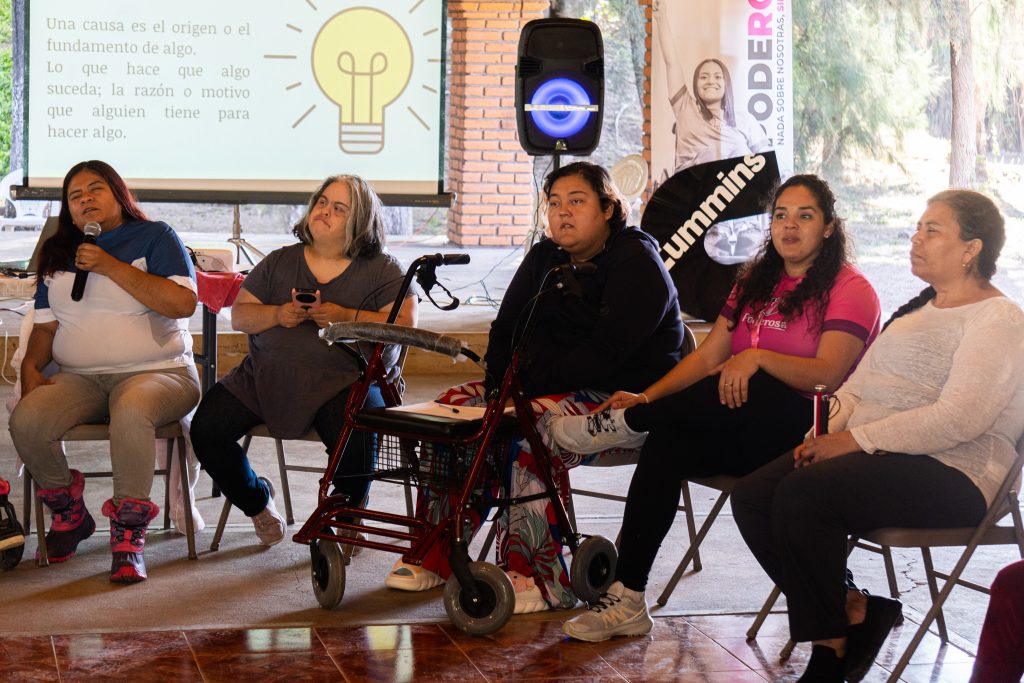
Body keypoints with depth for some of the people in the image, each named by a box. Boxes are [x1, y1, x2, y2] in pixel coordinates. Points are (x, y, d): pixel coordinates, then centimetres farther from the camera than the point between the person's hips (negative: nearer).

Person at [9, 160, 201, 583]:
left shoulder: (154, 237, 5)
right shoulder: (58, 252, 21)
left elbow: (183, 304, -11)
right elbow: (46, 325, 20)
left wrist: (111, 266, -12)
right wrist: (31, 365, -1)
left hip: (155, 372, -4)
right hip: (79, 379, 4)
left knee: (131, 413, -41)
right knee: (25, 422, -27)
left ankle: (128, 534, -25)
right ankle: (68, 514, 0)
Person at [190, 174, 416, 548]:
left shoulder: (382, 269, 10)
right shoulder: (280, 261, 19)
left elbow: (404, 324, -3)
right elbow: (239, 315, 15)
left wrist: (346, 317, -14)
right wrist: (277, 315, -6)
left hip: (343, 380, -3)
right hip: (266, 375, 4)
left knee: (354, 439, -34)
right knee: (207, 428, -16)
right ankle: (257, 502, 12)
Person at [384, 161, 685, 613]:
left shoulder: (636, 262, -10)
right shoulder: (543, 259, 15)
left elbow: (609, 352, -21)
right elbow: (506, 330, 14)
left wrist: (535, 380, -23)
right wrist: (501, 383, -6)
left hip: (622, 395, -8)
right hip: (541, 388, 8)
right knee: (454, 408, -10)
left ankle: (538, 580, -31)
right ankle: (436, 555, -8)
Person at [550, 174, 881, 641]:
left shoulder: (850, 290, -2)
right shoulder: (756, 283, 20)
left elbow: (828, 374, -17)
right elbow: (708, 357, 14)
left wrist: (757, 357, -30)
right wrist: (647, 397, 1)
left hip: (806, 431, -6)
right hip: (745, 436, 6)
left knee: (753, 388, -37)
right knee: (666, 443, -22)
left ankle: (624, 425, -17)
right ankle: (627, 600, -24)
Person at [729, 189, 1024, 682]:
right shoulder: (916, 309, 24)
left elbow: (959, 418, -19)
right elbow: (857, 384, 22)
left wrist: (857, 440, -20)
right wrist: (826, 432, 1)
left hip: (947, 473, -9)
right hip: (878, 456, 9)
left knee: (802, 494, -30)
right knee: (753, 496, -13)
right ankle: (854, 613, -6)